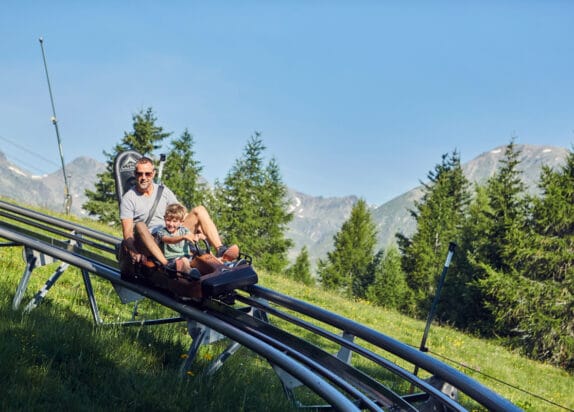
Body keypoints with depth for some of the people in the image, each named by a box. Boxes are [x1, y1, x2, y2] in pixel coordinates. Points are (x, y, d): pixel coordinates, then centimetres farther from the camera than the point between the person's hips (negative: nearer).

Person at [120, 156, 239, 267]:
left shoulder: (164, 191, 14)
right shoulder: (128, 198, 1)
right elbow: (127, 232, -9)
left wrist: (199, 230, -5)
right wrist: (134, 252, -27)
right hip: (148, 244, -4)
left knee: (199, 210, -7)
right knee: (140, 226, -36)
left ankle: (221, 251, -25)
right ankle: (166, 265, -54)